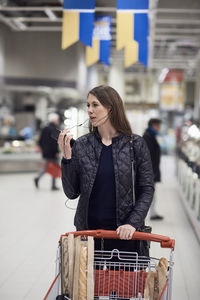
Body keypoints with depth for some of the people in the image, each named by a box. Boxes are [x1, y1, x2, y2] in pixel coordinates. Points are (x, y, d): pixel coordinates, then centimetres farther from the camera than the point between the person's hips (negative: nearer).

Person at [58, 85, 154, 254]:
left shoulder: (136, 144, -2)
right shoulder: (81, 145, 1)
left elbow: (147, 189, -2)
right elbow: (72, 193, 0)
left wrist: (133, 223, -13)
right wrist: (67, 157, -11)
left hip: (123, 233, -1)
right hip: (88, 230, 1)